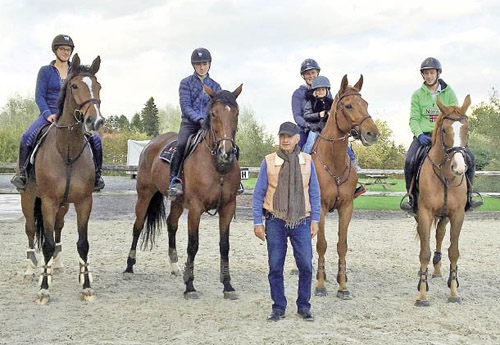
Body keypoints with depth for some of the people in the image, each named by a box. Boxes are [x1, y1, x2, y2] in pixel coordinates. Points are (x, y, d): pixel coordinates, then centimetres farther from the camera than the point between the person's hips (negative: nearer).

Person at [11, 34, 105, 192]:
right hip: (49, 115, -2)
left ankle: (97, 174, -1)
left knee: (95, 139, -18)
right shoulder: (45, 71, 4)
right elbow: (39, 96, -2)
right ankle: (22, 172, -14)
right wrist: (48, 114, -17)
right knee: (27, 136, -28)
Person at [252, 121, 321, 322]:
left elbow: (314, 193, 8)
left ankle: (304, 307, 16)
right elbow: (258, 194, 2)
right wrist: (257, 222, -2)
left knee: (306, 266, 0)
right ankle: (278, 308, 17)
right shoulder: (268, 162, -1)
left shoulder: (307, 161, 3)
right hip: (275, 221, -1)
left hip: (301, 221, 1)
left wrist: (315, 219, 3)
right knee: (275, 267, 4)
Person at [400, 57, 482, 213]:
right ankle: (410, 195, -6)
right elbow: (414, 119, 0)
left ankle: (468, 194, -4)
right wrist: (420, 135, -18)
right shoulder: (417, 95, 5)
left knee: (469, 157, -19)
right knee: (409, 161, -27)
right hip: (424, 135, -1)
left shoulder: (448, 92, 7)